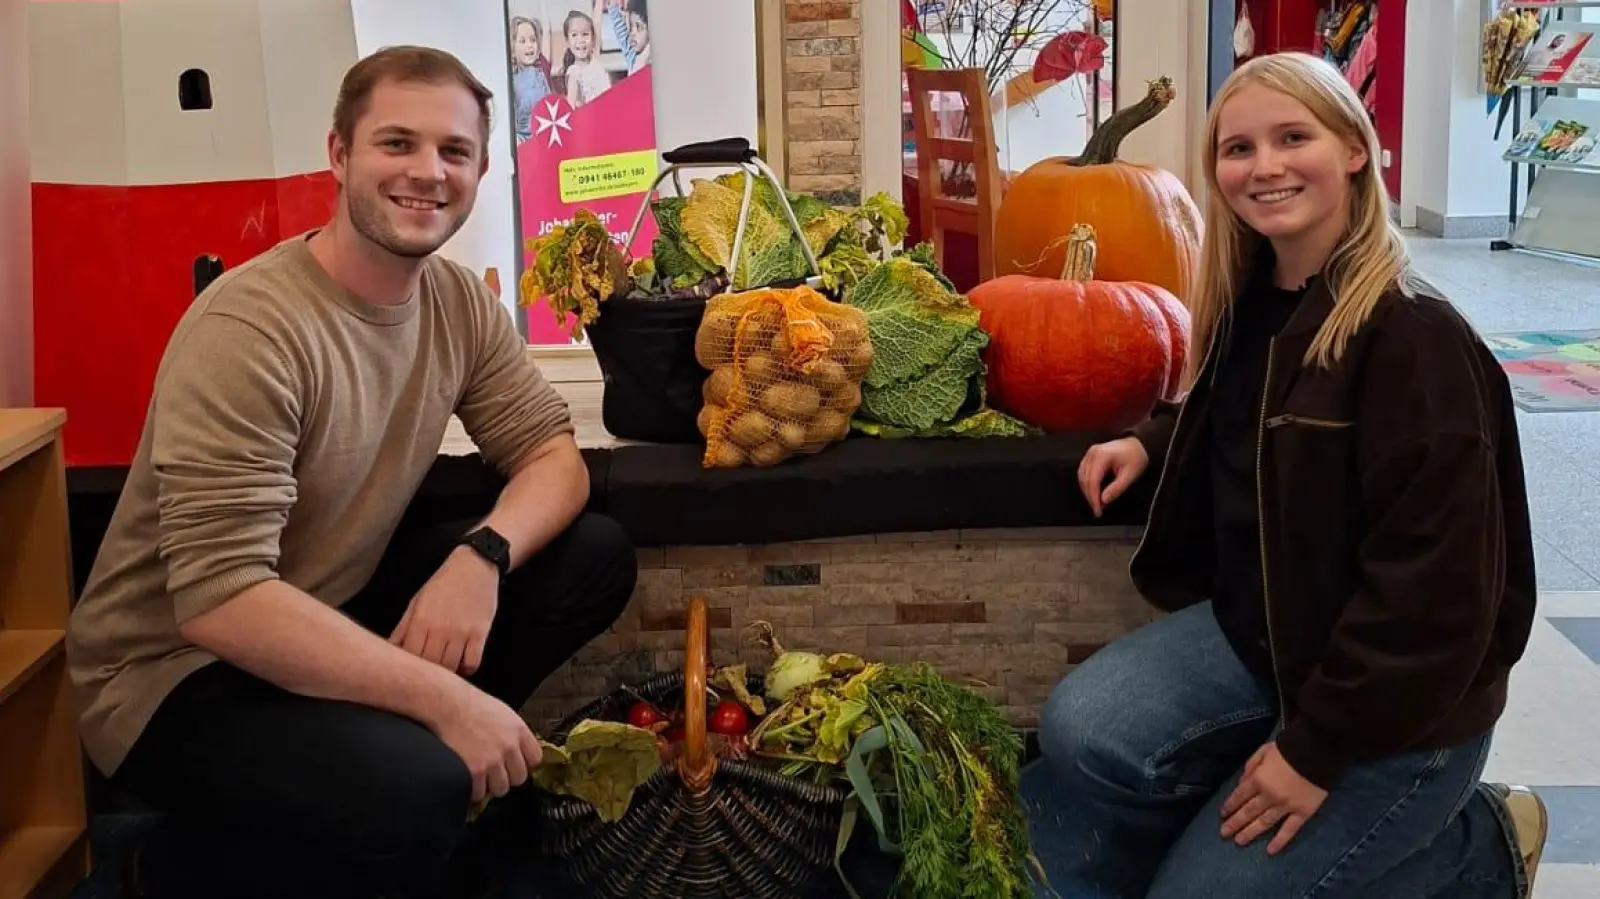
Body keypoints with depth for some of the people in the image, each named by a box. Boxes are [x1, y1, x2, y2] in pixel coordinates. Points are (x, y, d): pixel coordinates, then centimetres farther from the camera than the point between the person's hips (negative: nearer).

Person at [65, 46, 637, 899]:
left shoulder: (460, 302, -3)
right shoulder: (249, 328, -27)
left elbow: (552, 454, -1)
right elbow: (220, 597, -32)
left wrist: (480, 556, -24)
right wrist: (447, 699, -32)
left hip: (342, 608, 8)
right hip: (179, 666, -7)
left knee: (596, 556, -4)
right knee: (413, 792, -33)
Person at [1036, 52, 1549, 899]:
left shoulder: (1414, 337, -23)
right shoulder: (1250, 299, 2)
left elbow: (1433, 580, -23)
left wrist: (1317, 745, -20)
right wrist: (1149, 442, 3)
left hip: (1399, 700, -6)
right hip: (1253, 627, 7)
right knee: (1078, 733, -16)